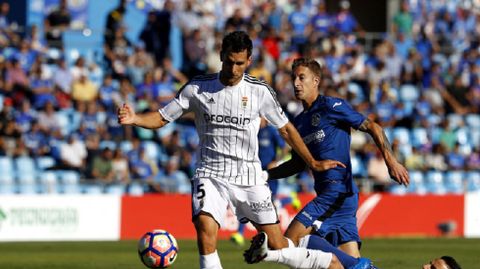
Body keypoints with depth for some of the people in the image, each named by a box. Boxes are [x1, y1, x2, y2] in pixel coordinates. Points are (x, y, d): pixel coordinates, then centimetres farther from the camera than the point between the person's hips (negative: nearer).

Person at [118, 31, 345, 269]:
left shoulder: (260, 91, -1)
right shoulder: (197, 88, -3)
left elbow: (285, 129, 12)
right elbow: (162, 118, 2)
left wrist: (313, 163, 14)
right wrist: (133, 118, -18)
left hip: (249, 177, 1)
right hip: (210, 175, -1)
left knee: (276, 245, 1)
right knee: (205, 231, -27)